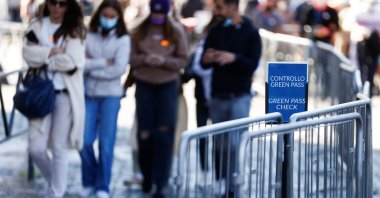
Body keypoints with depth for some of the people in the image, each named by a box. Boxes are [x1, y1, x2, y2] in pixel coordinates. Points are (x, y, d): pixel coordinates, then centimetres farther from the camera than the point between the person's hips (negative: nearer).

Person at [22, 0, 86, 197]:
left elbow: (72, 62, -11)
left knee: (59, 149, -1)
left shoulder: (75, 29, 2)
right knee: (36, 148, -2)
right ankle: (56, 181, 25)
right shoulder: (37, 26, 10)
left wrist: (43, 58, -4)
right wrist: (52, 52, -14)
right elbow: (28, 53, -6)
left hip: (66, 93, -3)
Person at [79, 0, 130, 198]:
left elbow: (119, 69, -12)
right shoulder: (89, 36, 4)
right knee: (85, 141, -1)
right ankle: (89, 182, 17)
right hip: (89, 94, 2)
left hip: (111, 95, -2)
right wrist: (104, 63, -14)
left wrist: (92, 67, -8)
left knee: (106, 143, 0)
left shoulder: (123, 39, -1)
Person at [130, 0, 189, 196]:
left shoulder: (177, 31, -3)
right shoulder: (139, 31, 1)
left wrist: (164, 61, -20)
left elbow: (183, 61, -3)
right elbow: (131, 58, 1)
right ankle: (147, 175, 26)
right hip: (144, 85, 1)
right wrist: (144, 59, -19)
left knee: (164, 134, -6)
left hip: (168, 85, -1)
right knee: (144, 133, 6)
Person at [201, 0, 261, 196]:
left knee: (233, 144, -10)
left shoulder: (250, 33, -1)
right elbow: (204, 64, 8)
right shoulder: (216, 31, 9)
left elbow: (253, 64, -9)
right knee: (219, 144, 5)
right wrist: (206, 59, -15)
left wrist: (234, 58, -26)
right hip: (217, 95, 4)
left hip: (239, 97, -4)